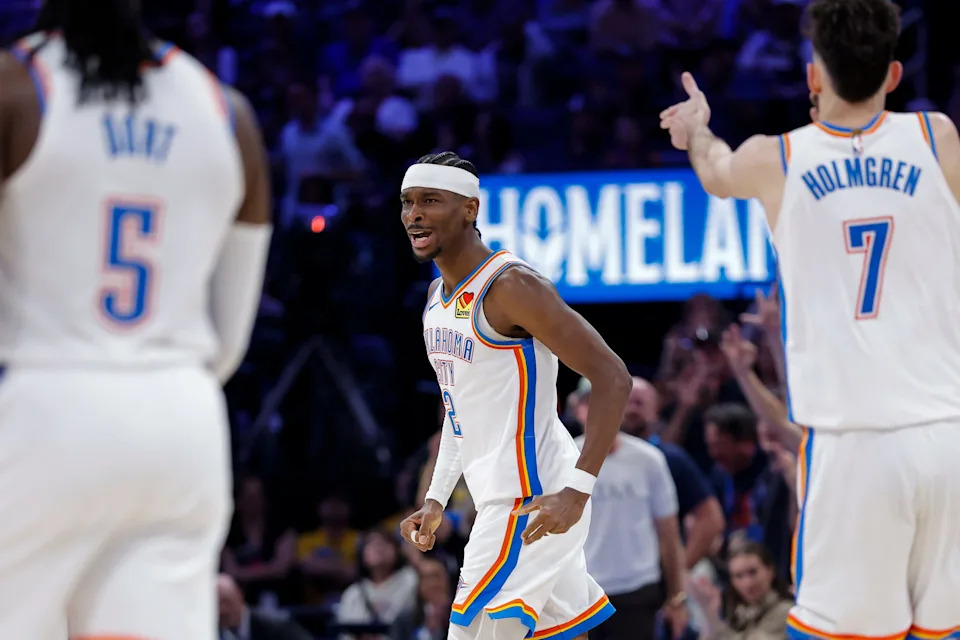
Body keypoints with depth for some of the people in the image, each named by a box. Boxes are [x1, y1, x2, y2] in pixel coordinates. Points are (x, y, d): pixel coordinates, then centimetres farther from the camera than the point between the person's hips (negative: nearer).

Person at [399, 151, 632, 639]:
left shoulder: (510, 286, -17)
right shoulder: (438, 296, 12)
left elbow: (613, 378, -20)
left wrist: (577, 490, -26)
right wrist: (436, 500, 17)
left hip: (535, 501, -9)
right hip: (498, 497, 9)